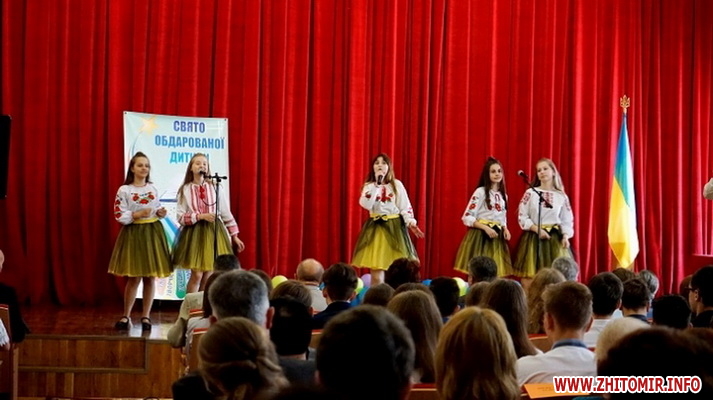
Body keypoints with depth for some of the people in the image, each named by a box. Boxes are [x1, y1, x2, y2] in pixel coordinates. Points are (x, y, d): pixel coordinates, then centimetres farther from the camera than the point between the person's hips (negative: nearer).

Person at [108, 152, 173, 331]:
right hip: (133, 233, -4)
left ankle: (146, 316, 12)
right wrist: (137, 215, -19)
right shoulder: (124, 190, -6)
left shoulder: (153, 188, 8)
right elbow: (119, 216, -9)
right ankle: (126, 316, 11)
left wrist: (160, 213, -3)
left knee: (150, 277, 4)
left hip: (153, 233, 4)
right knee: (134, 278, -2)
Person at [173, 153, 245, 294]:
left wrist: (234, 236, 5)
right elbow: (180, 217, -5)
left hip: (214, 232, 2)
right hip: (194, 233, -2)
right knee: (197, 275, -6)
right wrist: (200, 216, -18)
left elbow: (226, 213, 6)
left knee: (208, 276, 5)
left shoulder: (215, 187, 2)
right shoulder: (185, 190, -1)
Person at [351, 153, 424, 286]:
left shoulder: (397, 184, 4)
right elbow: (366, 204, -14)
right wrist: (377, 184, -16)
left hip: (395, 227, 0)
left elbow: (405, 206, 1)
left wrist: (410, 222, -14)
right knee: (376, 269, -6)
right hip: (376, 228, 0)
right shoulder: (369, 186, 4)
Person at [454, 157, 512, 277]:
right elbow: (467, 217, -9)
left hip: (497, 237, 6)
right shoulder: (480, 192, -4)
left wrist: (505, 229, 1)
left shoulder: (503, 195, 15)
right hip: (480, 236, -6)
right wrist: (485, 228, -19)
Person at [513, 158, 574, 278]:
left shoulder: (561, 196, 5)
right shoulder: (530, 193, 0)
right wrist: (537, 229, -13)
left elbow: (567, 220, 7)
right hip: (534, 237, -2)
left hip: (555, 238, 2)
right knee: (531, 275, -3)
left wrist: (565, 236, -9)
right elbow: (522, 217, -3)